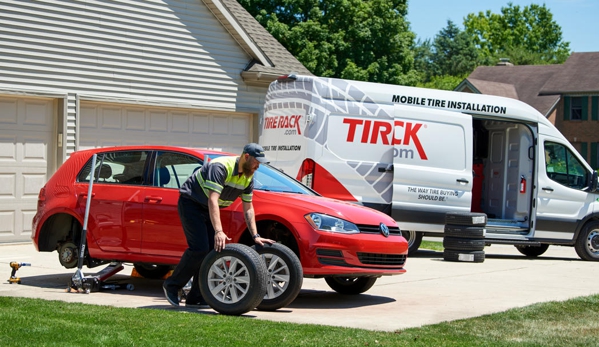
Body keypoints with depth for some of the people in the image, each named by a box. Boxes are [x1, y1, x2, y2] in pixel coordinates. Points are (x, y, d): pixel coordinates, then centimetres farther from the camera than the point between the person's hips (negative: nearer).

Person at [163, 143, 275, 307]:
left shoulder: (248, 177, -2)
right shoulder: (221, 167, -29)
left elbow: (248, 208, 4)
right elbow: (212, 200, -37)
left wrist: (255, 236, -4)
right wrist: (218, 231, -45)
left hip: (209, 209, 8)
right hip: (190, 203, -8)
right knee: (199, 249, -19)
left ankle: (196, 298, 2)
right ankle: (172, 285, -2)